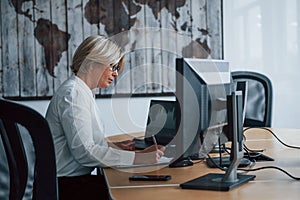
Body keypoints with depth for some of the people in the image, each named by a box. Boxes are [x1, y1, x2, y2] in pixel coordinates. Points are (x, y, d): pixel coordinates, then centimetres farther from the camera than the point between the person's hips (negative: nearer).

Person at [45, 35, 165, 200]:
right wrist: (138, 158, -24)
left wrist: (114, 146, 5)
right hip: (65, 186, -9)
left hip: (75, 178, 9)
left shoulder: (83, 92, 15)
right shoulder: (73, 93, -16)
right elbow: (85, 152, -23)